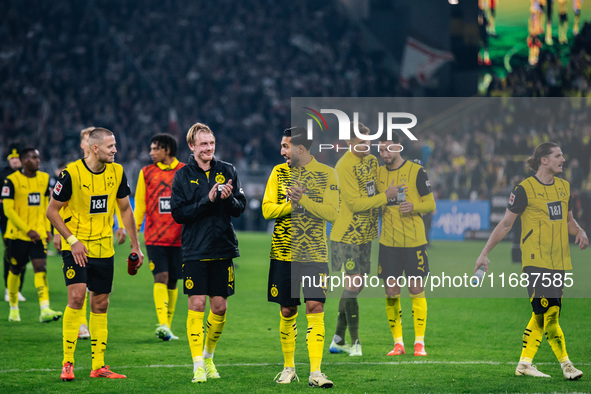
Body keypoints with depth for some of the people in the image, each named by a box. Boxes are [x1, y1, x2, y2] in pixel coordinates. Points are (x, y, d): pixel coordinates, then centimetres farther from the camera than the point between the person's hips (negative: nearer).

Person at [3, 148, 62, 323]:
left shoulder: (44, 178, 7)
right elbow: (8, 210, -12)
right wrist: (28, 230, -15)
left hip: (38, 233, 3)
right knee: (15, 269, 8)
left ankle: (45, 310, -20)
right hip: (17, 234, -3)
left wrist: (48, 229, 9)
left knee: (41, 267, -11)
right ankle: (14, 308, 25)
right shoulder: (12, 181, -10)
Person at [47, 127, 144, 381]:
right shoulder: (72, 173, -14)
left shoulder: (117, 172, 1)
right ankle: (67, 364, -12)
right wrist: (72, 240, -14)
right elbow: (52, 210, -7)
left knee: (100, 304, 6)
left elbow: (125, 209, 14)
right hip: (76, 246, -5)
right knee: (76, 296, -18)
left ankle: (98, 366, 13)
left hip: (104, 248, 5)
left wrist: (135, 245, 11)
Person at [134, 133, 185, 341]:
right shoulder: (146, 173, 7)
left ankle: (168, 327, 16)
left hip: (178, 237, 1)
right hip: (154, 236, -1)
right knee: (160, 278, -13)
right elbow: (139, 205, 9)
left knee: (172, 282, 6)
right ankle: (163, 325, -21)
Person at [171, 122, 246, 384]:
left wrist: (229, 198, -16)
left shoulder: (227, 171, 7)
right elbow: (178, 213, -6)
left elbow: (240, 208, 6)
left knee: (219, 306, 5)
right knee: (197, 304, -7)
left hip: (223, 249, 3)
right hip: (195, 251, -2)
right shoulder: (183, 176, 1)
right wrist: (207, 201, -16)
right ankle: (198, 365, -3)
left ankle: (209, 356, 24)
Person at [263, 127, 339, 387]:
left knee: (315, 307, -12)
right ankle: (288, 367, 20)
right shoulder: (279, 172, 7)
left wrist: (303, 199, -18)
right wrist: (291, 204, -14)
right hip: (283, 252, 2)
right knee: (287, 311, 6)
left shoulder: (327, 174, 0)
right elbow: (267, 209, 2)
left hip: (315, 253, -2)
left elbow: (331, 213, -8)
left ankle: (315, 372, -13)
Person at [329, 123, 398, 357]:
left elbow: (375, 191, 21)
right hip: (347, 235, -8)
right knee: (353, 284, -9)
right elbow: (355, 204, -20)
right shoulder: (344, 167, -17)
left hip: (364, 234, 8)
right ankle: (354, 342, -2)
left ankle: (338, 341, 18)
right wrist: (385, 197, -18)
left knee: (356, 285, 10)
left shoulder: (372, 161, 9)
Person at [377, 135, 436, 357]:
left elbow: (430, 205, -1)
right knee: (391, 292, 1)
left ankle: (420, 343, 5)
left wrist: (413, 206, -19)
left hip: (414, 241, -3)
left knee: (416, 290, -2)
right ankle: (398, 343, 9)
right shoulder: (378, 173, 9)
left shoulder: (416, 171, -3)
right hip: (388, 242, 3)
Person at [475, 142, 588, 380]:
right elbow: (506, 224, -3)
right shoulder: (525, 189, -7)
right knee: (550, 312, -14)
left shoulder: (564, 187, 12)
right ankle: (566, 365, -10)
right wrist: (485, 253, -3)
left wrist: (579, 232, 1)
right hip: (536, 260, -7)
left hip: (559, 261, 7)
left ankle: (524, 363, 15)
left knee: (541, 315, 8)